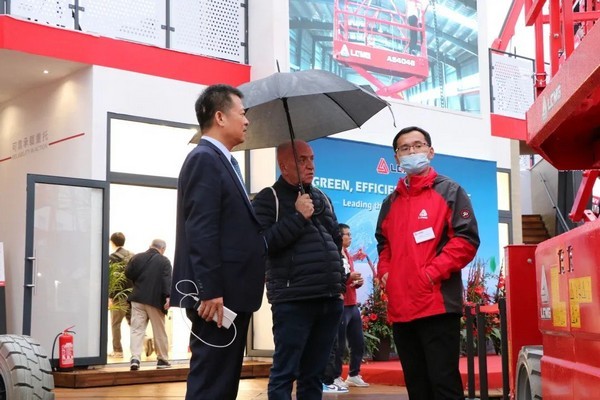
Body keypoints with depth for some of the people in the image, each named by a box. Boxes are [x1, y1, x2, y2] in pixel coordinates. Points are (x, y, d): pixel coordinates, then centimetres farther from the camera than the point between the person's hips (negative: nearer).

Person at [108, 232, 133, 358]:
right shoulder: (132, 256, 9)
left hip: (119, 295, -5)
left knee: (115, 323, 5)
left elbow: (111, 278, -15)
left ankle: (118, 351, 5)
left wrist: (109, 297, -14)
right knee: (132, 321, 14)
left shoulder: (112, 258, -8)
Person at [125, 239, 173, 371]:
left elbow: (128, 274, 12)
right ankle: (162, 359, 16)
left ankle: (135, 358, -14)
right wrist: (168, 296, -20)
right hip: (155, 300, -2)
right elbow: (167, 280, -14)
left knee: (137, 330, 1)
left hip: (138, 299, 2)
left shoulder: (137, 258, 5)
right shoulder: (164, 261, -3)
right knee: (159, 332, 9)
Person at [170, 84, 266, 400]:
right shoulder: (204, 159, -11)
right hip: (217, 295, -10)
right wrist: (210, 291, -24)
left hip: (229, 292, 10)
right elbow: (201, 232, -20)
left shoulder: (220, 161, 20)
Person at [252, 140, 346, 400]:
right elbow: (263, 243, -15)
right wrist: (298, 217, -13)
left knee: (313, 373, 10)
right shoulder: (268, 198, -1)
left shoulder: (322, 198, 19)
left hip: (329, 300, 6)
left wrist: (339, 281, 15)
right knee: (284, 372, -5)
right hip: (293, 300, -6)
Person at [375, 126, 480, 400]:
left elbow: (467, 240, -6)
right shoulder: (391, 202, 20)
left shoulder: (449, 191, 3)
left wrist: (432, 273, -14)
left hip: (438, 304, -6)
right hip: (400, 307, 6)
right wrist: (384, 272, 9)